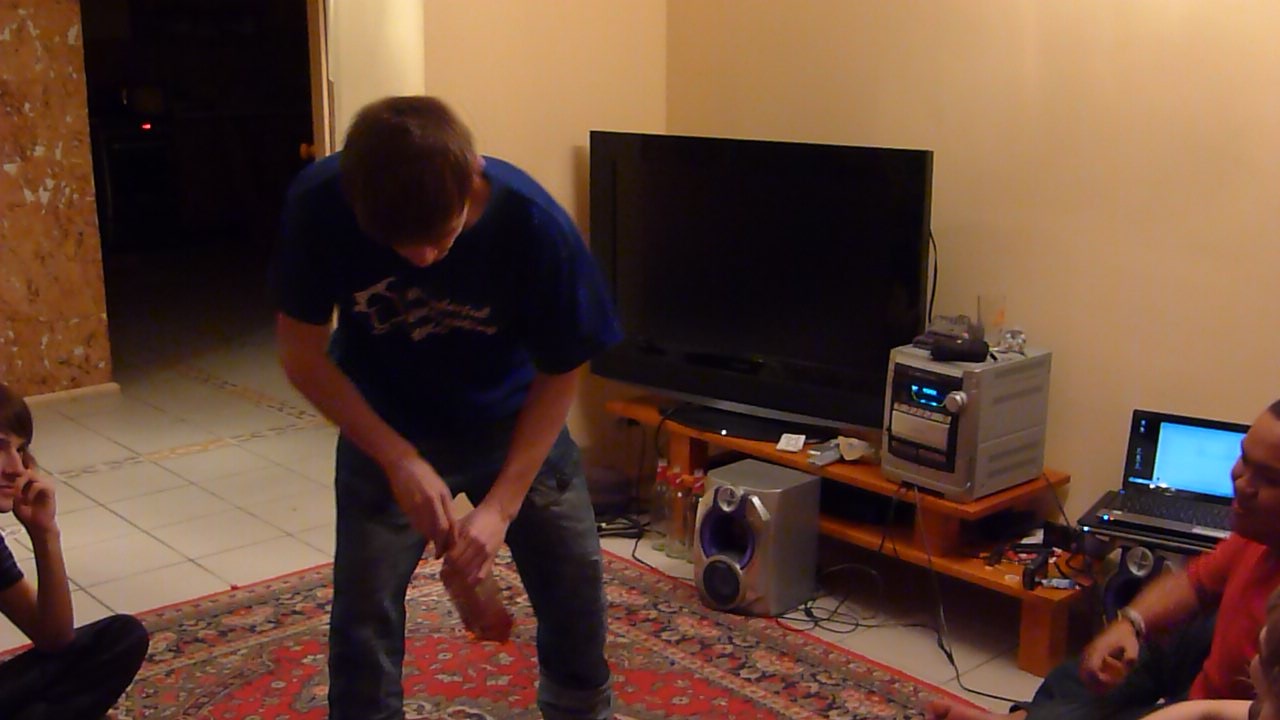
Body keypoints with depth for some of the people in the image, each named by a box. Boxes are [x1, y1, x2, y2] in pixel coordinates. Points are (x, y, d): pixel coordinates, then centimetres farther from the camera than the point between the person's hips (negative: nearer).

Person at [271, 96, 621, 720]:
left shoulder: (534, 222, -31)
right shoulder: (319, 202, -30)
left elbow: (559, 374, -17)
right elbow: (301, 353, -17)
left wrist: (501, 504, -23)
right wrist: (397, 458, -26)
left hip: (515, 422, 1)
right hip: (386, 430, 0)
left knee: (575, 582, 10)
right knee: (364, 607, -3)